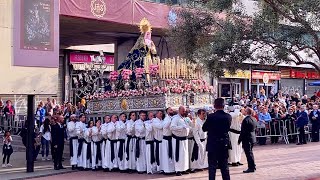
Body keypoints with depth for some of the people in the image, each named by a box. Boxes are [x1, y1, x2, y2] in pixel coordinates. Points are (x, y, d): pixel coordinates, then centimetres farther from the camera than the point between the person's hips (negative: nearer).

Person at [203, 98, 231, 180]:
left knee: (212, 166, 2)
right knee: (224, 166, 14)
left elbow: (204, 128, -4)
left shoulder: (211, 116, -15)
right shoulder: (228, 117, -4)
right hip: (224, 144, 4)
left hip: (213, 144, -3)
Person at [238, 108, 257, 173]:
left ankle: (251, 168, 2)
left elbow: (243, 131, -18)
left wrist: (239, 140, -12)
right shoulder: (254, 119, 6)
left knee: (248, 153, -2)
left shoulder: (246, 120, -19)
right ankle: (253, 166, 27)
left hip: (247, 139, -9)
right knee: (250, 153, 20)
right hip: (253, 138, 9)